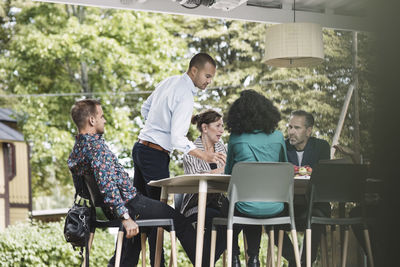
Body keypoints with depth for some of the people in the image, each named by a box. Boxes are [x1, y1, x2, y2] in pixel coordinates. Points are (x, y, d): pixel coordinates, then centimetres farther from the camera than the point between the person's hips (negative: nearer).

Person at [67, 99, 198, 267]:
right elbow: (106, 185, -31)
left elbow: (80, 189, 16)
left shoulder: (75, 150, 6)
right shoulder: (96, 146, -23)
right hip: (127, 202, -9)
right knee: (179, 220, 3)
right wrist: (125, 217, -31)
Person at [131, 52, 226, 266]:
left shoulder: (169, 81, 10)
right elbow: (178, 139, -25)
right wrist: (205, 156, -29)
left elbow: (145, 109, 21)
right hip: (155, 154, -9)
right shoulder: (185, 97, -19)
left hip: (141, 148, 9)